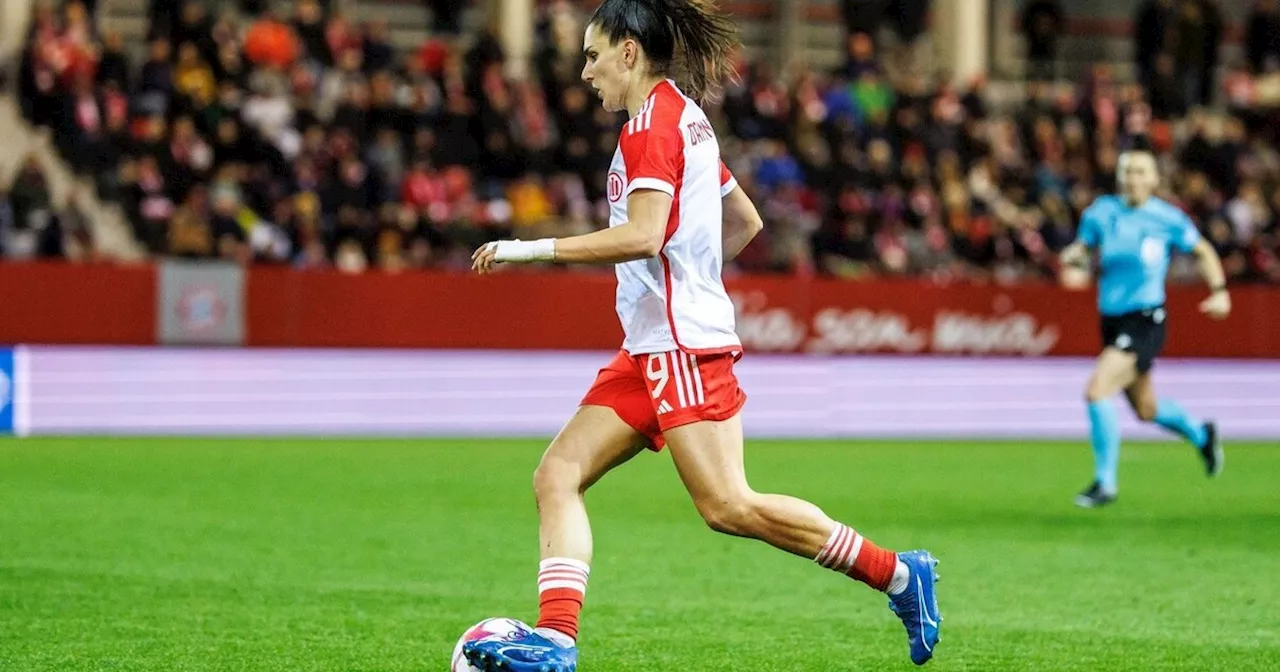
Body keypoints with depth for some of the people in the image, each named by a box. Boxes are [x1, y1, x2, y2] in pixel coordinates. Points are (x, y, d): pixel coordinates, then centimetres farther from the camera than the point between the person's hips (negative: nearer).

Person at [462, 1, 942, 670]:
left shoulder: (651, 121, -11)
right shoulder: (686, 118, 19)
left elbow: (643, 236, -23)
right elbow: (746, 221, 26)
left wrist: (535, 248, -18)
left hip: (682, 340, -10)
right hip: (651, 347, 10)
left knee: (728, 507, -13)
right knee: (557, 476, -1)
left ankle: (898, 572, -4)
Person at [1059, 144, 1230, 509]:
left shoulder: (1168, 219, -6)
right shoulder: (1102, 211, 0)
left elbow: (1203, 251, 9)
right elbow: (1082, 247, 10)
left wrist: (1219, 290, -3)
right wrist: (1074, 254, -14)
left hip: (1145, 321, -5)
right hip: (1112, 320, 5)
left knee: (1098, 390, -22)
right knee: (1146, 410, 19)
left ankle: (1105, 483, -11)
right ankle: (1201, 434, 51)